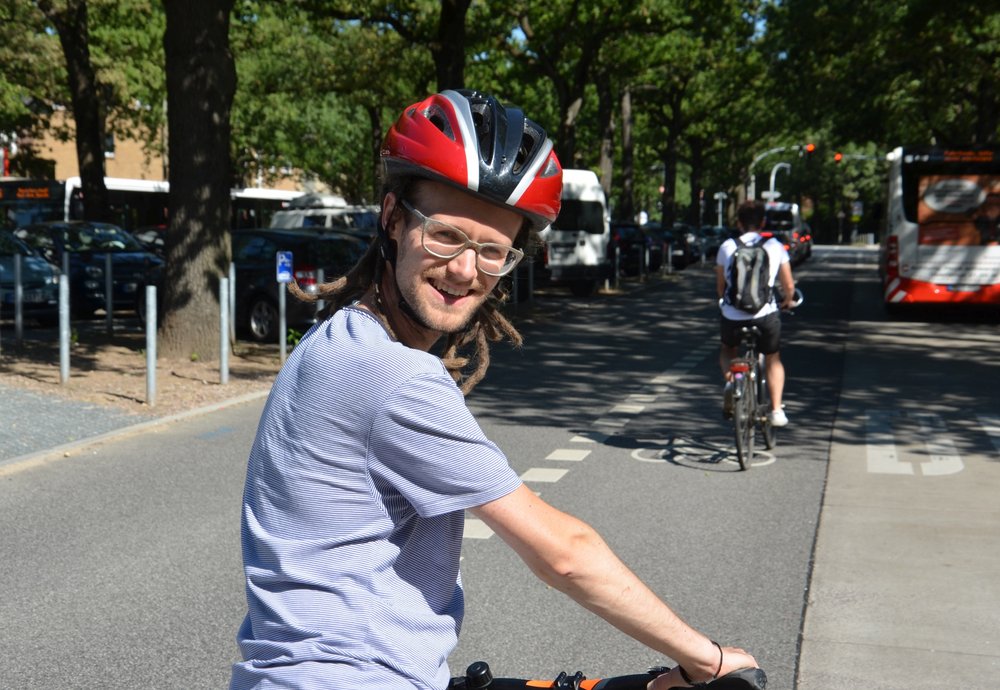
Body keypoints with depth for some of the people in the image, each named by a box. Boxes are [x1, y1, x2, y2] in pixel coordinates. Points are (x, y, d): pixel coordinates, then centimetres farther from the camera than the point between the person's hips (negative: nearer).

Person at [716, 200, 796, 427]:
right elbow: (789, 285, 6)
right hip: (766, 314, 0)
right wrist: (787, 301, 28)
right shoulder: (775, 246, 3)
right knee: (773, 360, 24)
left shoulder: (727, 247, 4)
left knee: (727, 350, 30)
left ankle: (730, 379, -1)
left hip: (732, 315, 0)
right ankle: (776, 410, 11)